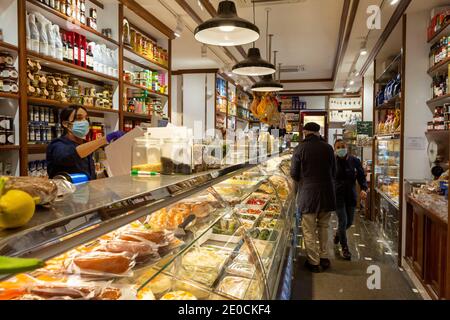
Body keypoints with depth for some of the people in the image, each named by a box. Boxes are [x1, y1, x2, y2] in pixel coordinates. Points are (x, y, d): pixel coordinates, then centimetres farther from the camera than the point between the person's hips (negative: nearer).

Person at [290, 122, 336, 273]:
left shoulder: (300, 148, -8)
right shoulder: (328, 147, 1)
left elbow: (294, 173, -4)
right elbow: (334, 171, 8)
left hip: (308, 193, -4)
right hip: (327, 193, 4)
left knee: (309, 230, 6)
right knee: (324, 226, 19)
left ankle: (314, 262, 12)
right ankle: (324, 258, 26)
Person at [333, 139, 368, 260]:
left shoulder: (355, 161, -2)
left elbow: (361, 176, 1)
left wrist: (364, 189, -16)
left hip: (351, 195, 3)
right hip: (337, 195, -3)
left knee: (349, 222, 14)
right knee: (343, 221, -6)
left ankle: (338, 234, 46)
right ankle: (345, 248, 11)